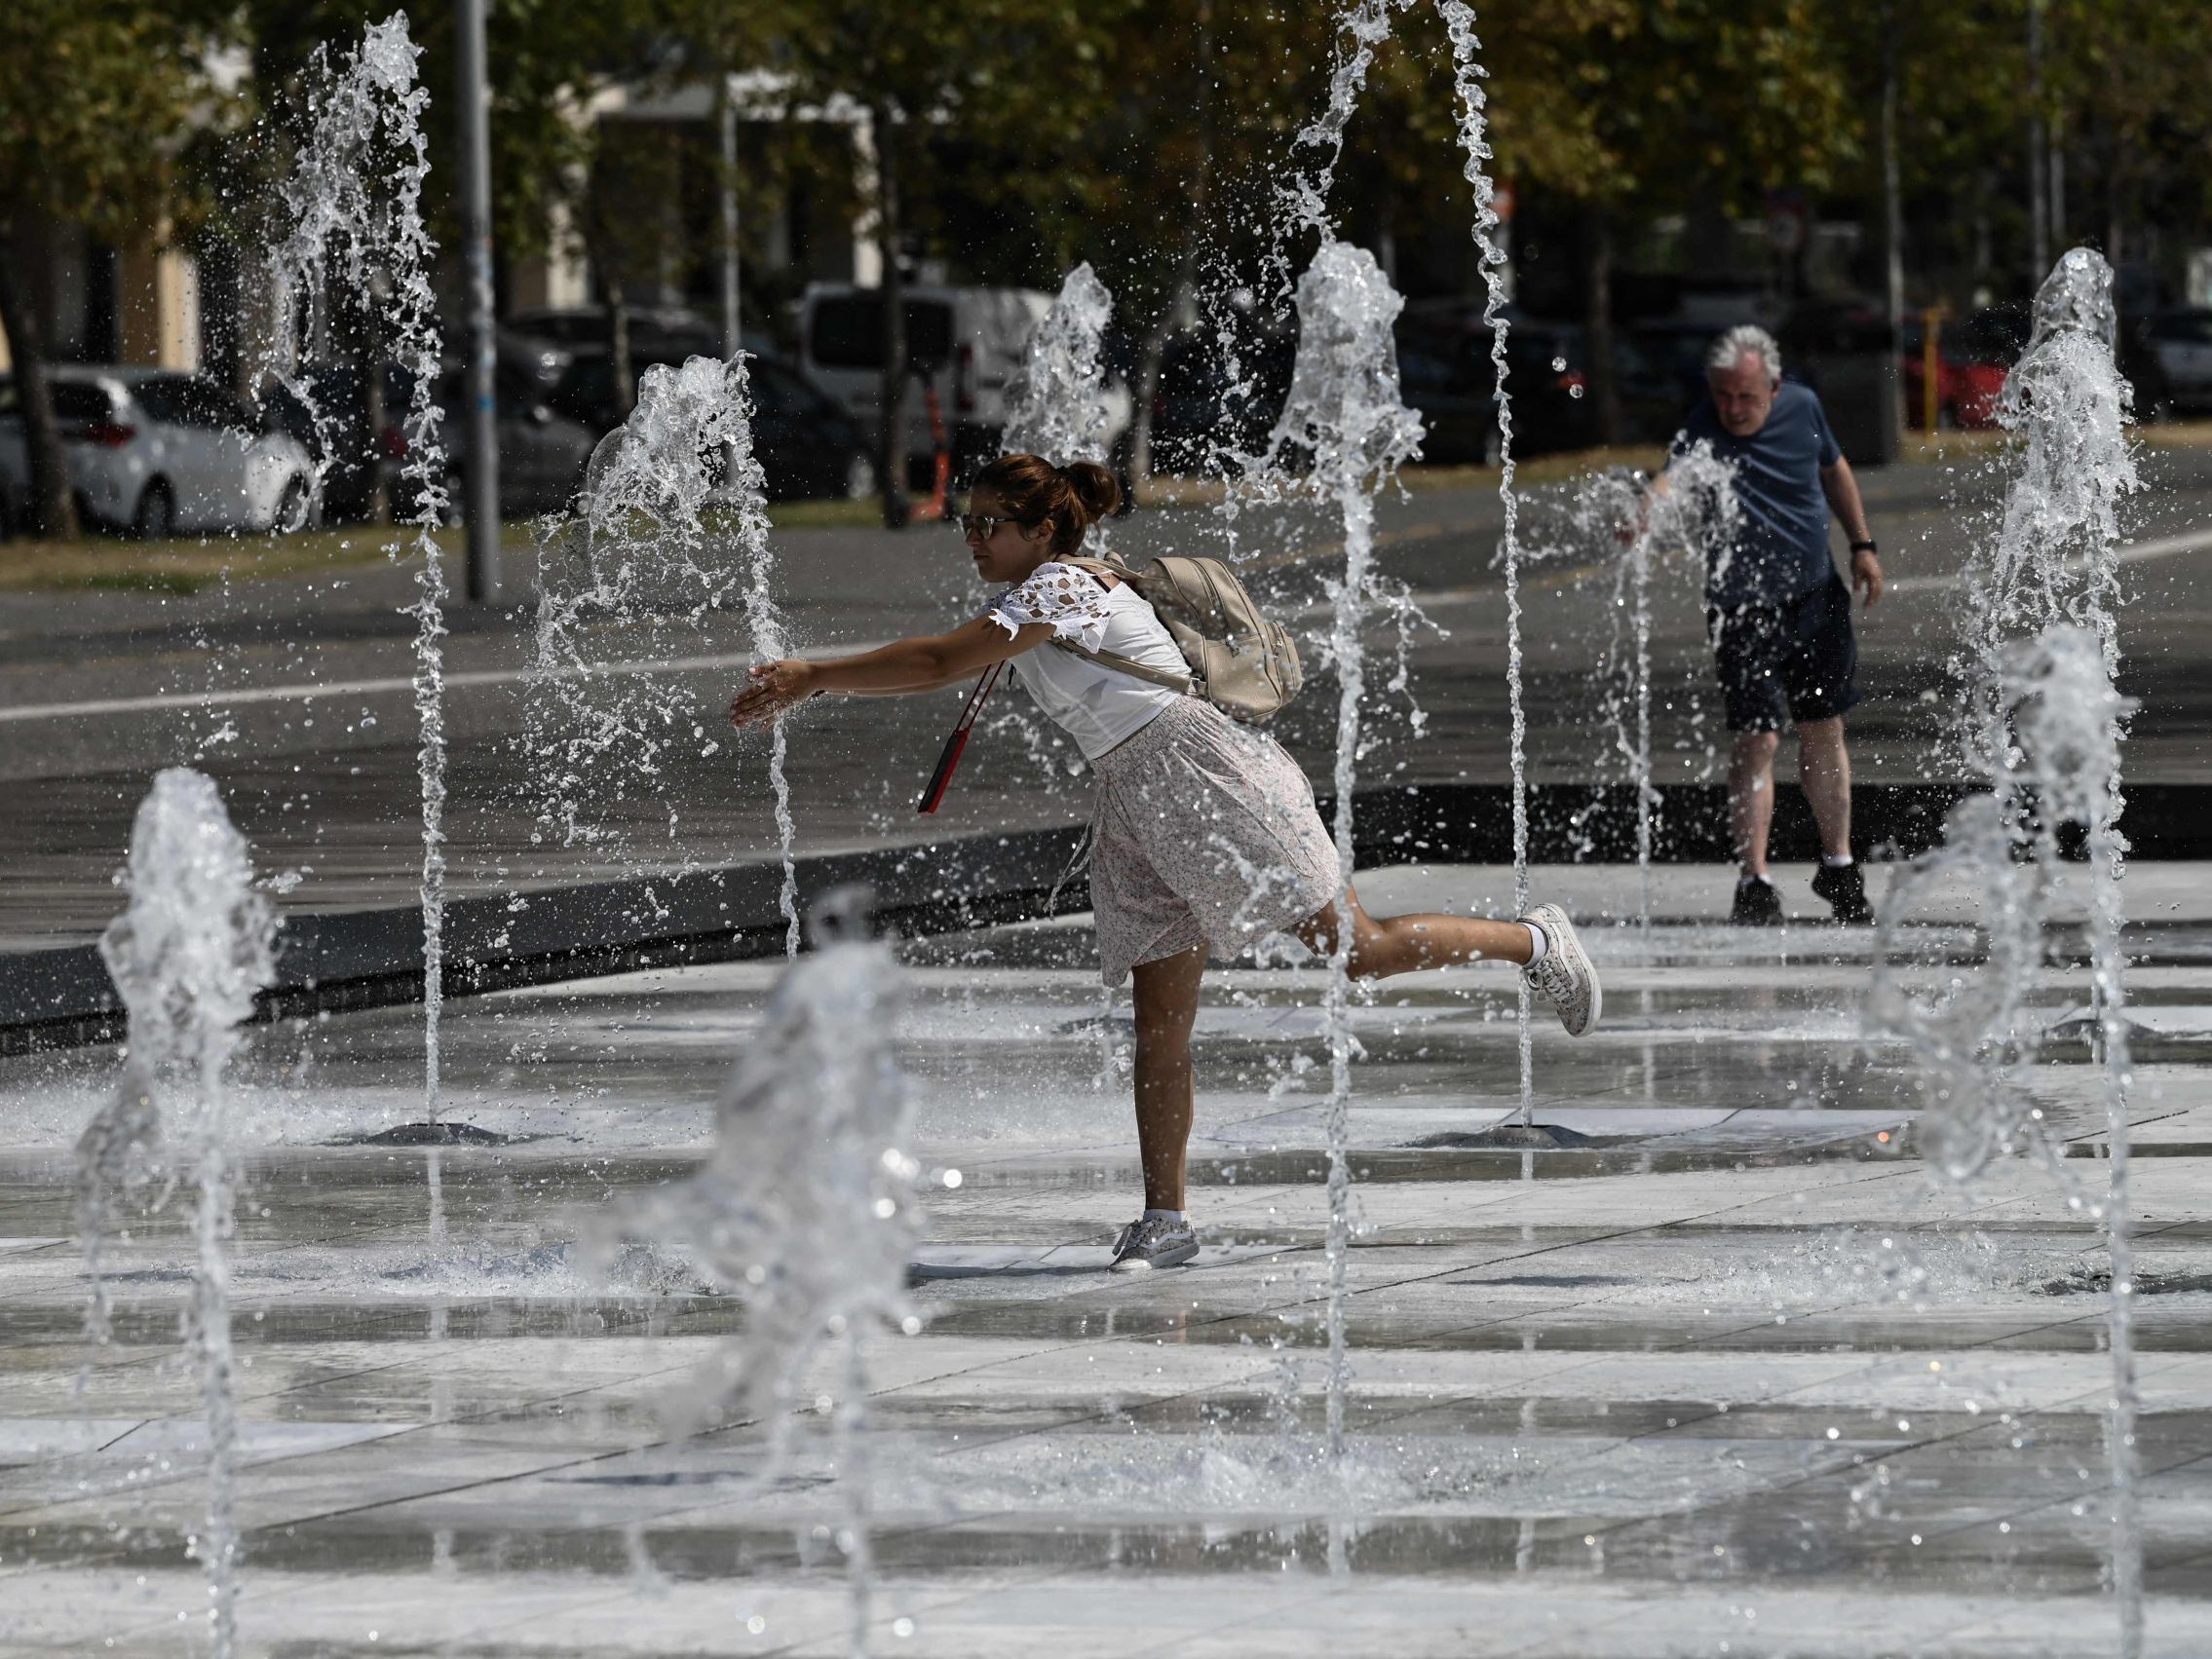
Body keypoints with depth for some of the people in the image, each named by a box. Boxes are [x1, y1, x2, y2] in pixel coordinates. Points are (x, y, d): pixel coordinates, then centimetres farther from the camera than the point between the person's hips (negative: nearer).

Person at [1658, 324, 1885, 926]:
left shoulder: (1801, 408, -7)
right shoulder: (1705, 433, -23)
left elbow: (1834, 469, 13)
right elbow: (1675, 475, -44)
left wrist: (1861, 545, 12)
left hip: (1817, 594, 5)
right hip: (1746, 606, -5)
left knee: (1824, 731, 14)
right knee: (1757, 740, -12)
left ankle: (1838, 865, 30)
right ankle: (1755, 883, -6)